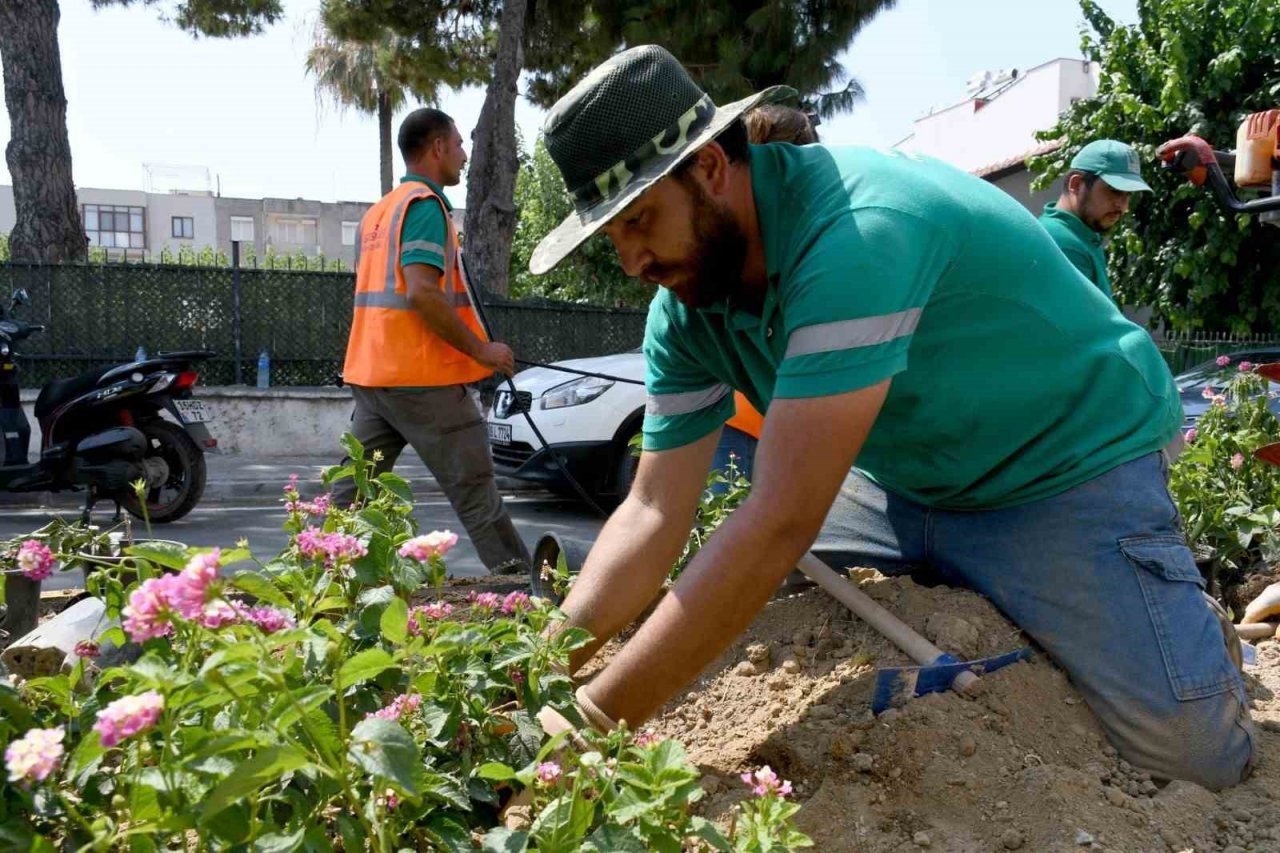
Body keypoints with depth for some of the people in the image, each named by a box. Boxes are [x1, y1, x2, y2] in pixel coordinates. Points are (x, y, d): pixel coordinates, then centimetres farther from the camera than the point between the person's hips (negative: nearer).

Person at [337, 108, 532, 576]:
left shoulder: (377, 211, 19)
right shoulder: (425, 204, -10)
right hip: (423, 377, -9)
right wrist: (482, 350, -15)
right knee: (476, 492, -3)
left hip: (370, 373, 9)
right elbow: (423, 292, -22)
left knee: (354, 491, 11)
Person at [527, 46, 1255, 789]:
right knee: (732, 619, 7)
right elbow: (655, 512, -11)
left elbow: (782, 524, -40)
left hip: (1069, 464, -6)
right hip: (905, 477, 7)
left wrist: (595, 723, -37)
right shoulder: (686, 308, -10)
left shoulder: (857, 233, -35)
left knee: (1193, 748, -17)